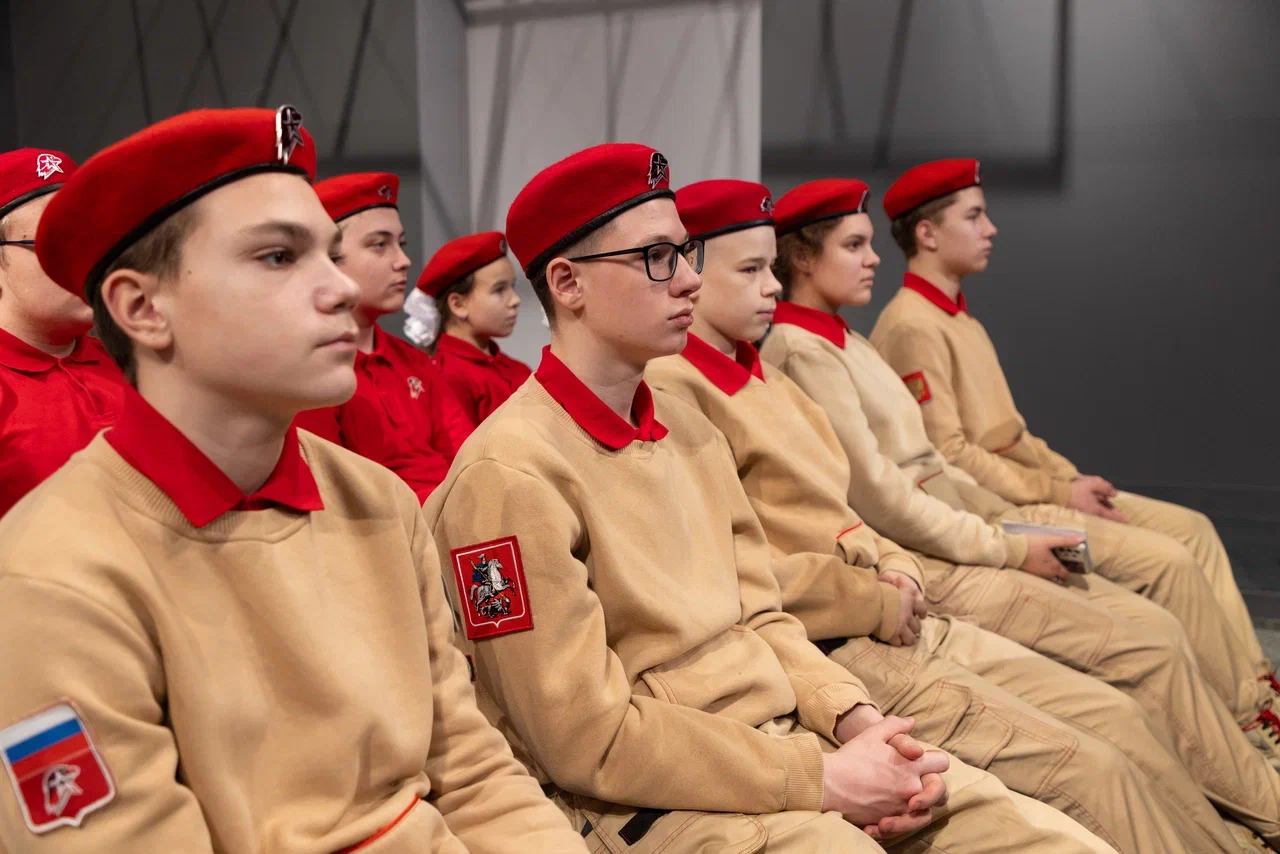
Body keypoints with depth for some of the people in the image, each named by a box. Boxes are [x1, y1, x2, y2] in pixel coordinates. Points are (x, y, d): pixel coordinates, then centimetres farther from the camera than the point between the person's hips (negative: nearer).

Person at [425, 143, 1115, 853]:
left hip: (786, 739, 7)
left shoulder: (690, 433, 9)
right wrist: (823, 779, -16)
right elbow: (589, 739, -16)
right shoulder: (510, 473, -16)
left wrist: (855, 720, -5)